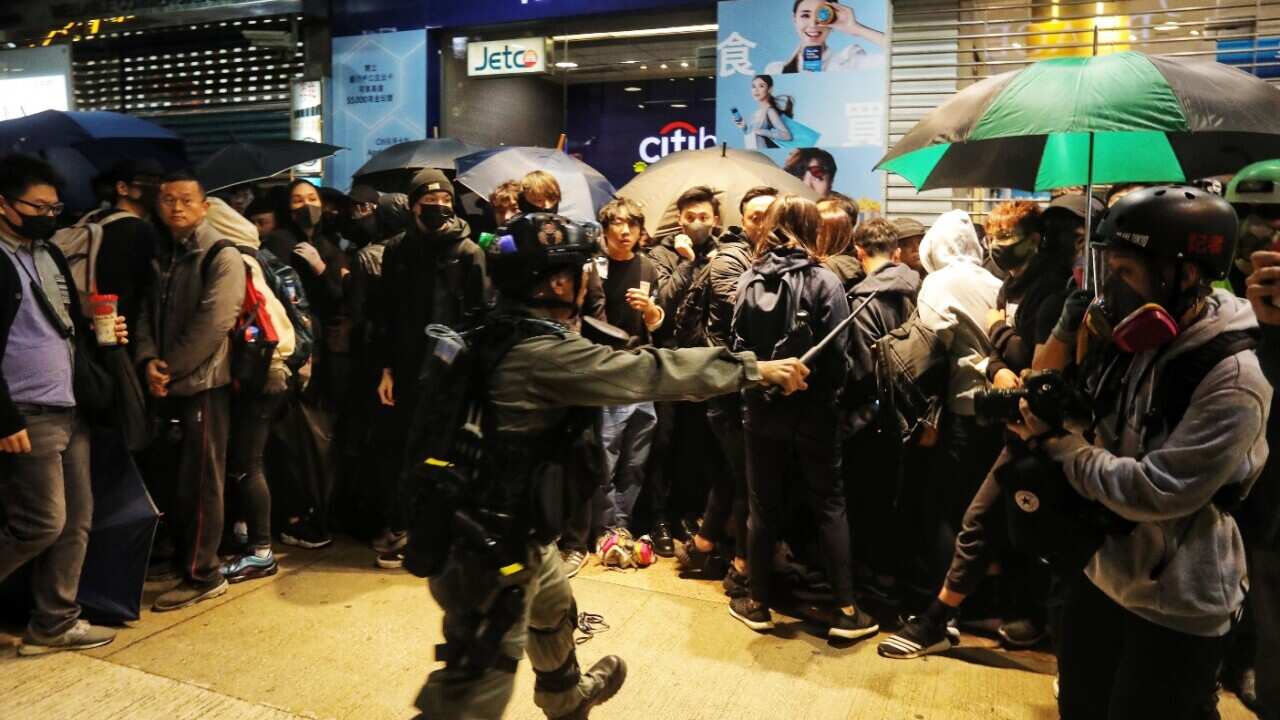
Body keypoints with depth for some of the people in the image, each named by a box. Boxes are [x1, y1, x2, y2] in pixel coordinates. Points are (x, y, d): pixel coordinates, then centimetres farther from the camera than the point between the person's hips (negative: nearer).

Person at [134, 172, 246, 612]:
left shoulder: (222, 257, -7)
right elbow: (147, 311, 11)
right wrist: (148, 360, -7)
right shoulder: (160, 256, 15)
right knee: (177, 479, 13)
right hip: (168, 385, 7)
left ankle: (202, 575, 8)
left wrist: (170, 368, -12)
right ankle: (183, 558, 27)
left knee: (200, 482, -2)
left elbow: (212, 324, -16)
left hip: (204, 383, -7)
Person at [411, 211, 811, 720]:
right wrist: (756, 368, -14)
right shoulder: (545, 353, -26)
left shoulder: (504, 332, 0)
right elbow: (652, 372, -23)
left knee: (554, 613, 33)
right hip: (492, 546, -10)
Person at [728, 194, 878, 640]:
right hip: (812, 412, -2)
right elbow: (837, 354, -12)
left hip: (762, 411, 2)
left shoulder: (749, 280, -1)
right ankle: (846, 610, 14)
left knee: (763, 507, 12)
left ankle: (758, 604, 23)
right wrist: (830, 392, 5)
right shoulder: (823, 281, -10)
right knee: (829, 506, 10)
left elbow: (738, 345, -2)